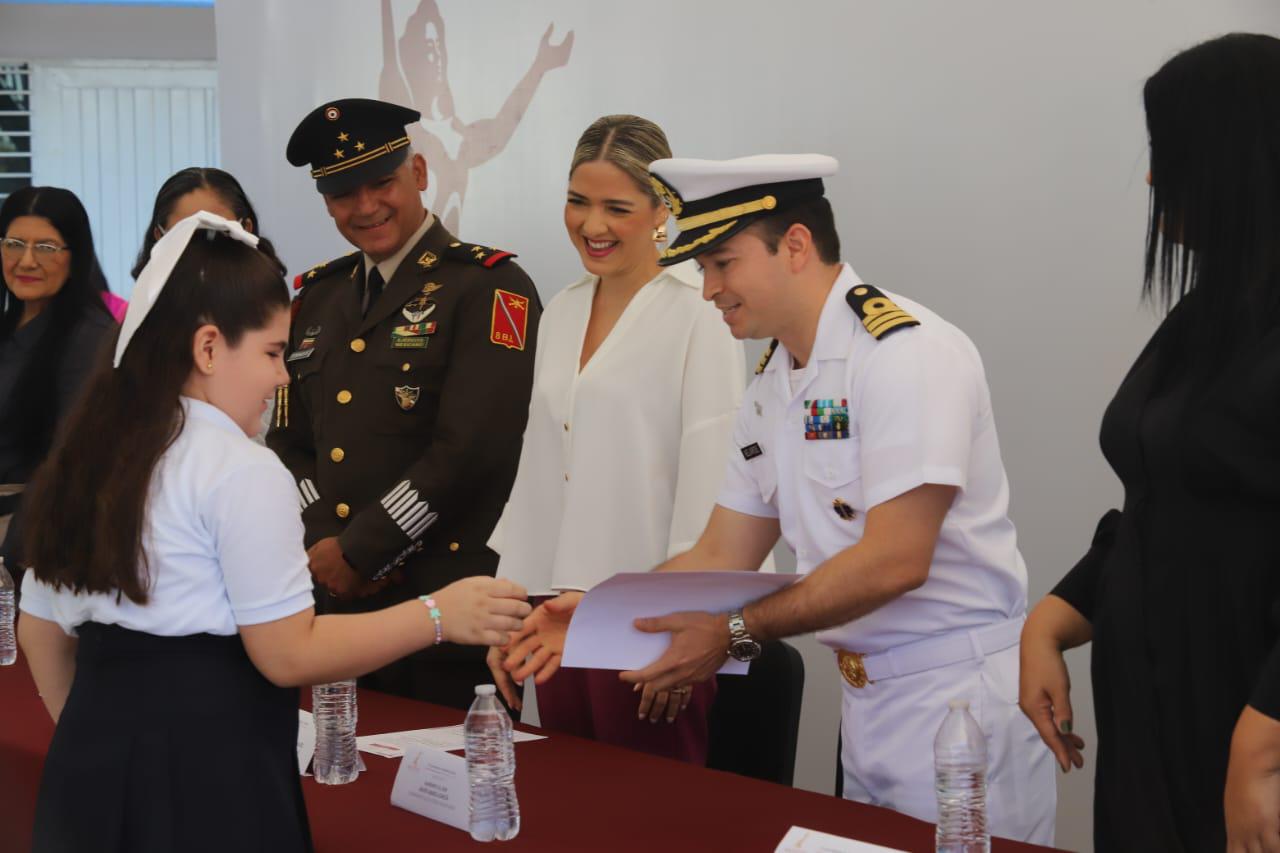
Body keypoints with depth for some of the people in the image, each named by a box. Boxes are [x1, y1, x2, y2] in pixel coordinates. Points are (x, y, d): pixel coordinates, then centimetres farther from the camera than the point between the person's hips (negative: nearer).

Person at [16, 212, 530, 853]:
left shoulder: (88, 460, 10)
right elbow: (289, 654, -15)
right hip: (208, 773, -7)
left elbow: (40, 627, 16)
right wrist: (437, 616, -10)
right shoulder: (242, 472, -14)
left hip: (94, 760, 8)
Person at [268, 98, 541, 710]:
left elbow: (470, 449, -15)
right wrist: (327, 547, -4)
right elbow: (288, 441, 13)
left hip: (447, 611, -5)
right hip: (330, 605, 6)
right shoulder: (316, 295, 14)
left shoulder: (489, 287, -6)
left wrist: (358, 553, -12)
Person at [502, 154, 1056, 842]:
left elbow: (896, 559, -23)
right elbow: (721, 555, 13)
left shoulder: (906, 352, -17)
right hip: (867, 699, 8)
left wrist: (736, 631, -21)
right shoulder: (771, 387, 10)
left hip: (960, 690, -8)